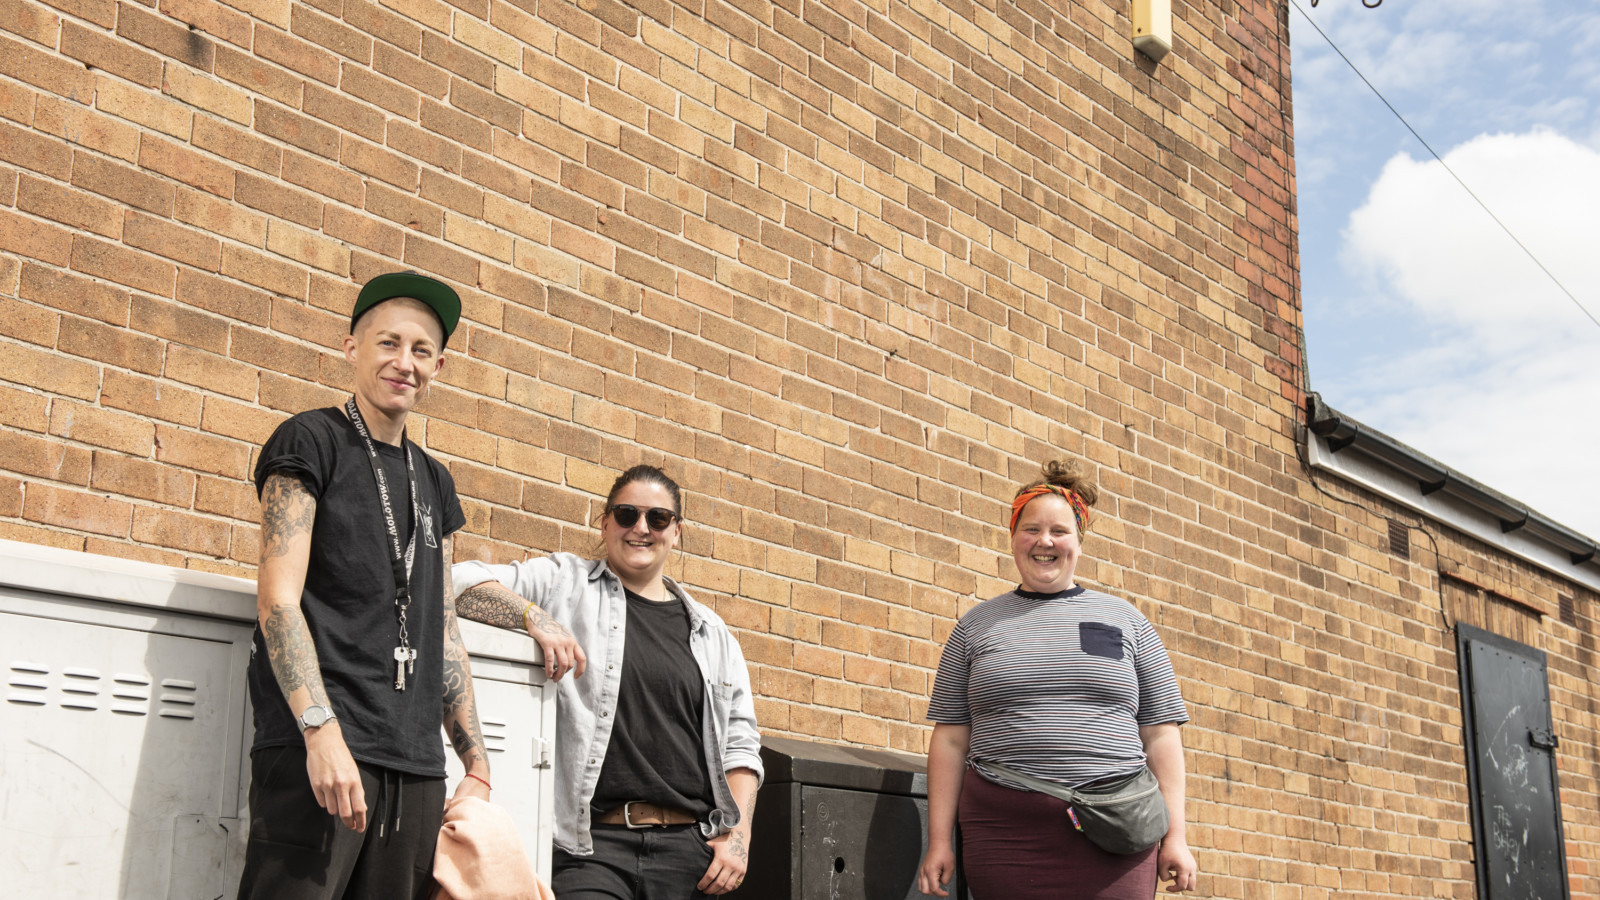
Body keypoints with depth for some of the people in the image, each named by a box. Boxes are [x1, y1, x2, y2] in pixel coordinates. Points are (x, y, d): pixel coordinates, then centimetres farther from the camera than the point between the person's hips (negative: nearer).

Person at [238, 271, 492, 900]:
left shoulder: (434, 481, 20)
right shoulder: (311, 441, 2)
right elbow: (278, 598, -8)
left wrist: (477, 765, 14)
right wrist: (321, 729, -19)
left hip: (417, 766, 6)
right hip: (318, 750, -6)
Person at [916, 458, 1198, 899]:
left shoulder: (1125, 619, 13)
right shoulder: (976, 626, 12)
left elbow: (1160, 734, 9)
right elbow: (950, 738, 9)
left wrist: (1175, 835, 1)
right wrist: (939, 841, 2)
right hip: (1005, 836, 0)